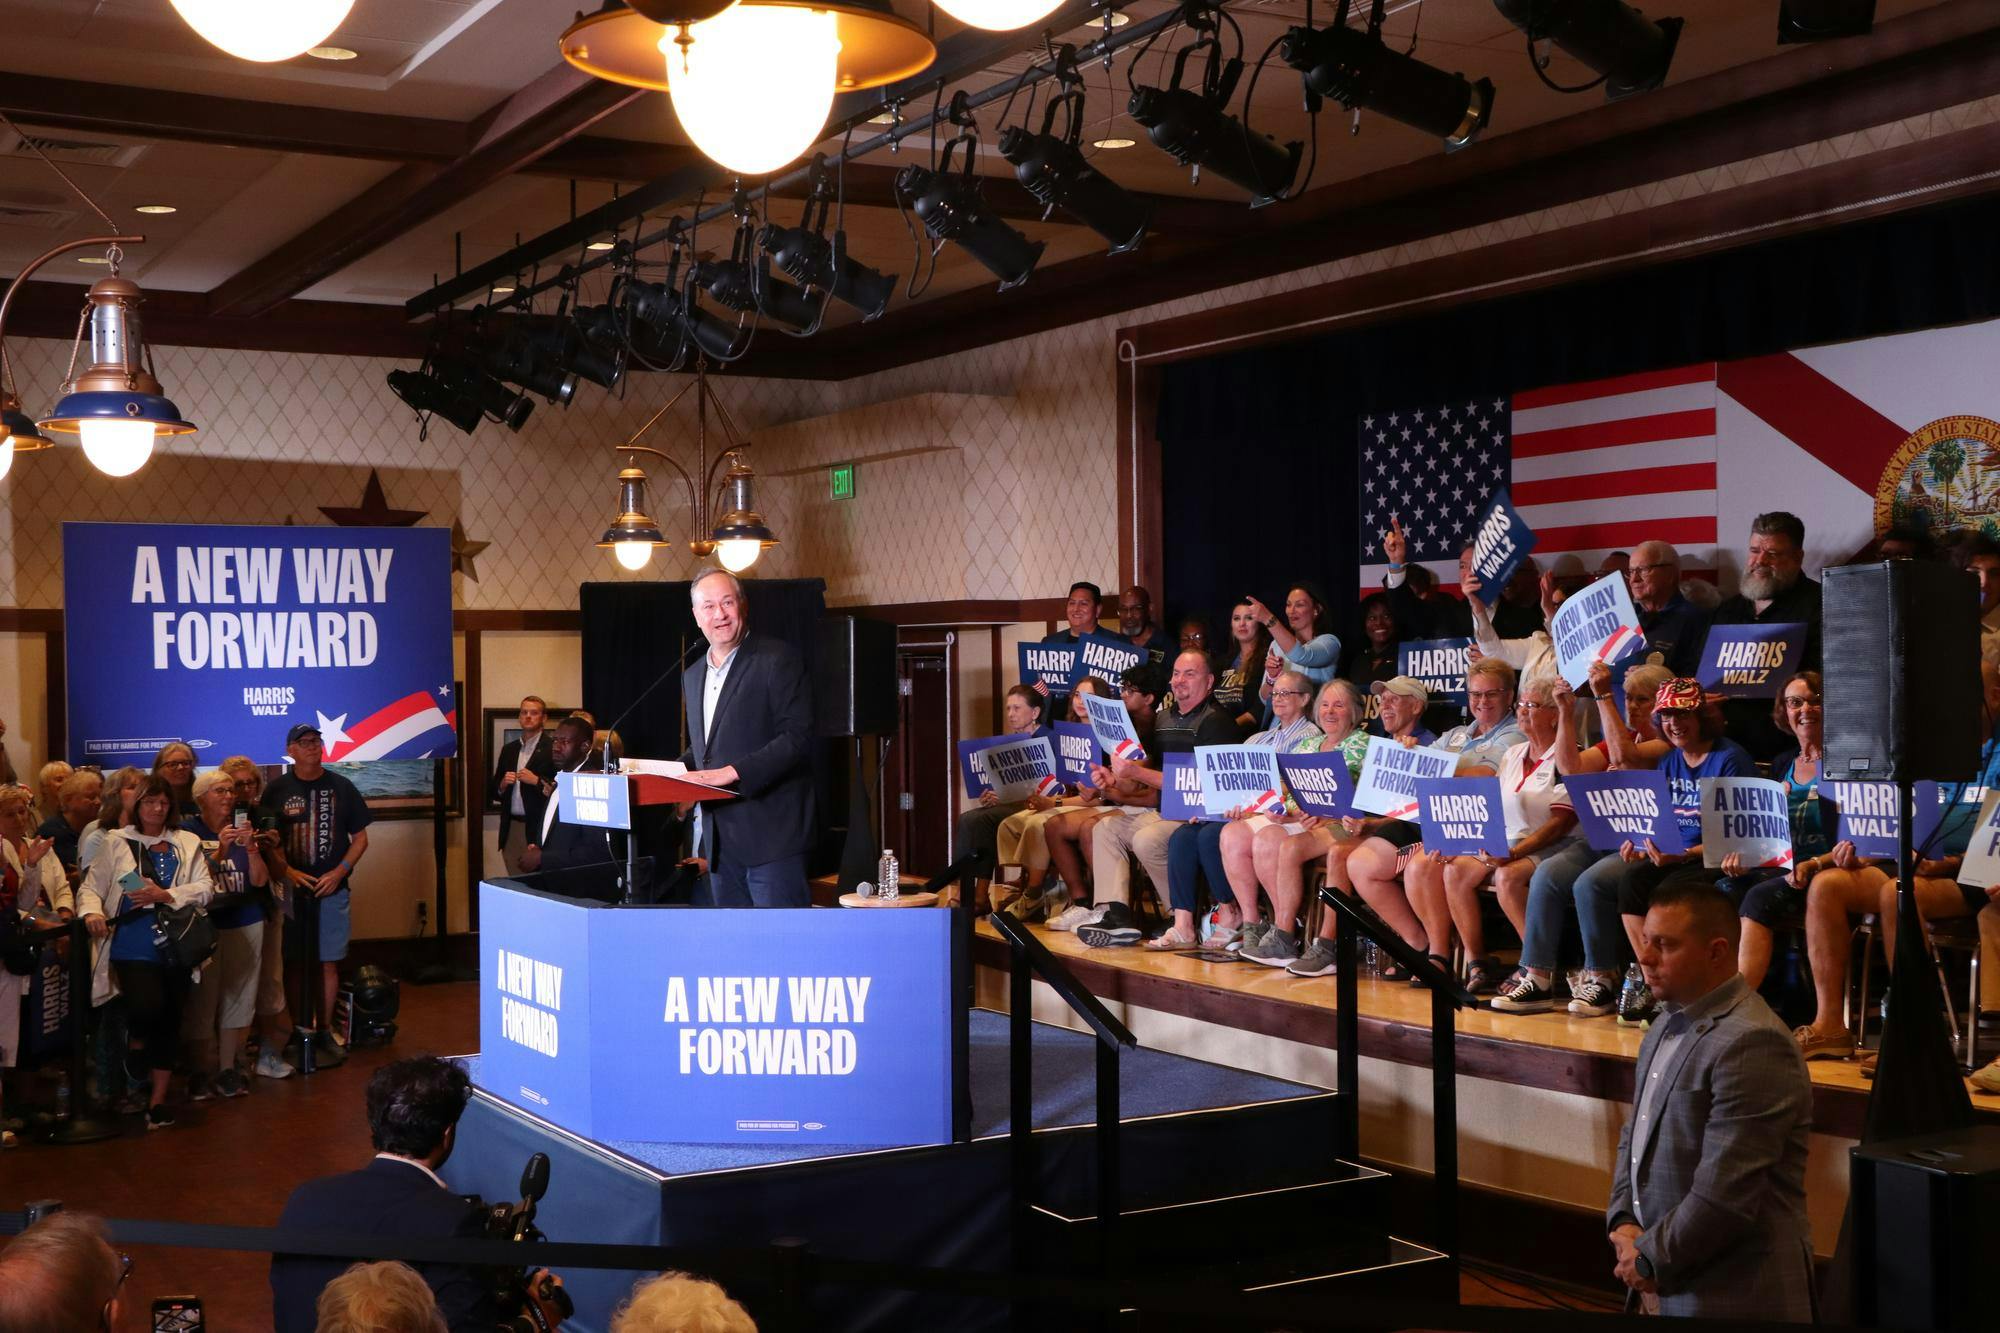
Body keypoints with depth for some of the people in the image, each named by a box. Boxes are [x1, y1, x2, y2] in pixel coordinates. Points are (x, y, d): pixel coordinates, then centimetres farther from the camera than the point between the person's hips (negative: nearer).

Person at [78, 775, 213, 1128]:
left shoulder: (188, 843, 12)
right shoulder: (117, 843, 7)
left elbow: (206, 887, 1)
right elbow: (91, 887, 3)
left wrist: (165, 895, -13)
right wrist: (92, 912, -18)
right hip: (133, 944, -2)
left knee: (170, 1019, 3)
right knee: (148, 1006, -22)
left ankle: (158, 1099, 14)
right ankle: (136, 1047, 14)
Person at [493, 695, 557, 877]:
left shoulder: (552, 749, -2)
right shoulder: (508, 749, 17)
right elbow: (496, 788, 20)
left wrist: (537, 781, -17)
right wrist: (504, 783, 0)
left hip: (538, 828, -5)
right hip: (511, 828, 5)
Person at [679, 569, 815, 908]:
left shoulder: (777, 660, -7)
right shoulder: (693, 676, 18)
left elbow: (798, 737, -15)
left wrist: (732, 772, -21)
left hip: (770, 831, -8)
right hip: (720, 838, 8)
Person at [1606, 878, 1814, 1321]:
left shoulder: (1751, 1044, -21)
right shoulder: (1669, 1027, 9)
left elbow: (1725, 1196, -24)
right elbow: (1635, 1137, 16)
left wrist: (1649, 1258, -13)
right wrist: (1623, 1224, 0)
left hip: (1734, 1295, -8)